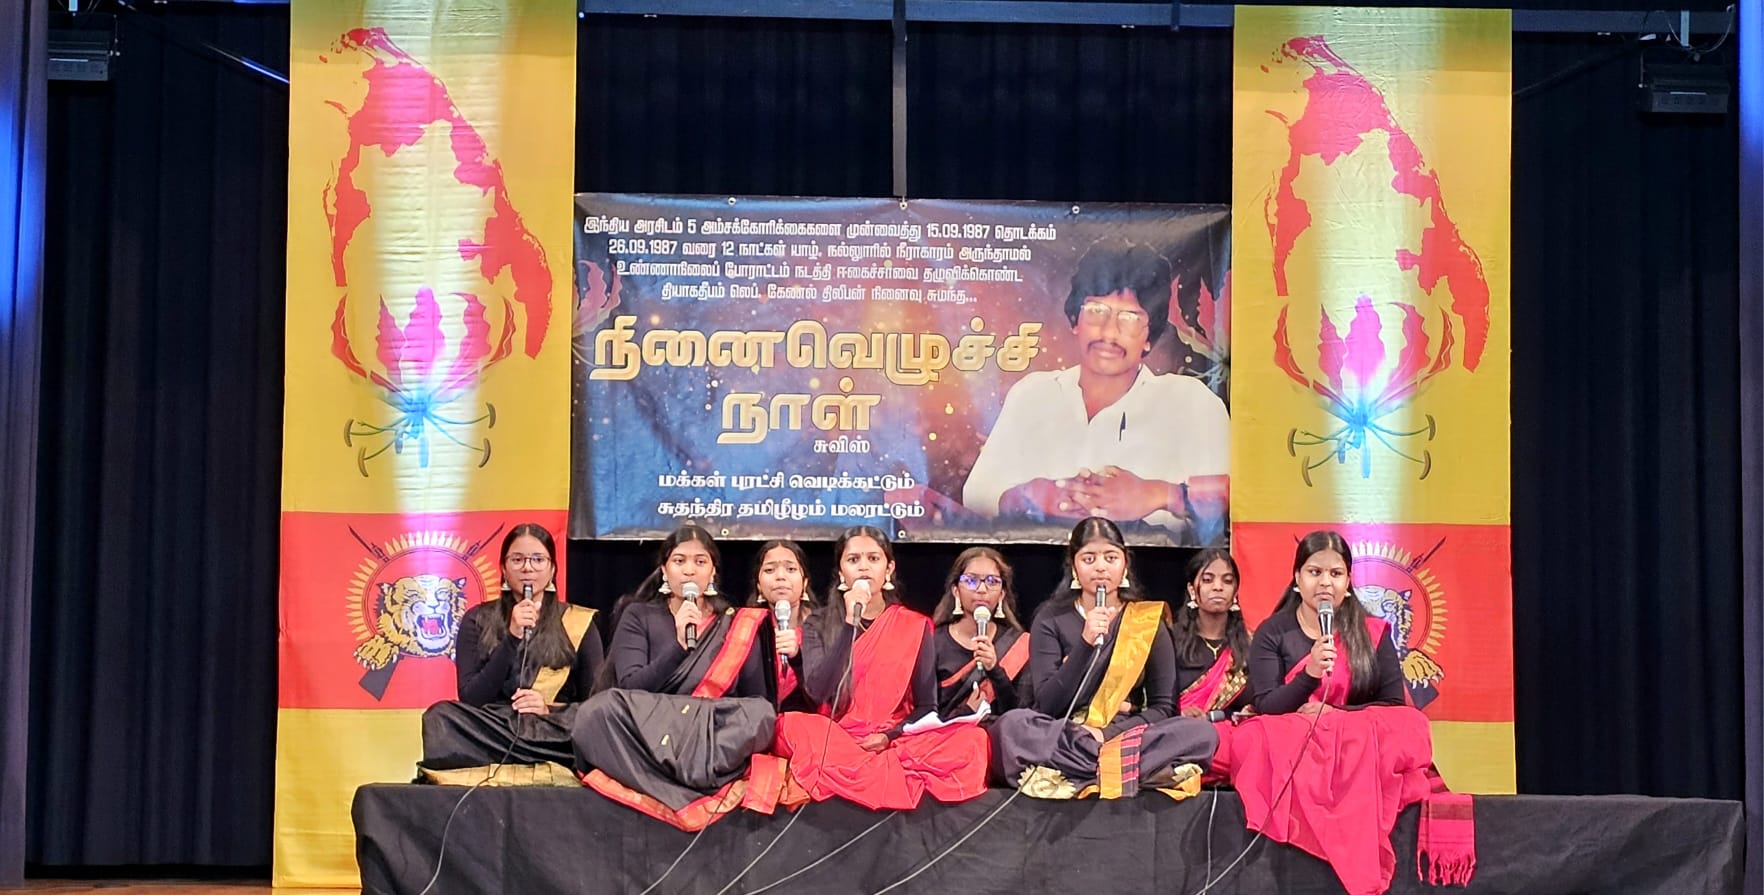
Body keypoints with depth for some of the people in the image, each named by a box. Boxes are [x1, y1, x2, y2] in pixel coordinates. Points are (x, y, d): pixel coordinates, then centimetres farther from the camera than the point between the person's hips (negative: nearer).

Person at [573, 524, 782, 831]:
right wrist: (679, 645, -17)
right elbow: (629, 688, -6)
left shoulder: (737, 625, 11)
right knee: (598, 711, -31)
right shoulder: (639, 617, 8)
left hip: (714, 743, 1)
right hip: (644, 740, 0)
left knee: (760, 712, -29)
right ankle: (706, 785, -34)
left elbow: (760, 702, 7)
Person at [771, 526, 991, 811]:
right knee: (789, 727, -34)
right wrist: (850, 623, -14)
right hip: (836, 739, -1)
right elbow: (817, 691, -10)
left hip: (897, 741, 1)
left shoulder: (914, 626, 8)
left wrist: (890, 737, -12)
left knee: (970, 738, -28)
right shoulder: (819, 625, 8)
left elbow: (926, 706, 7)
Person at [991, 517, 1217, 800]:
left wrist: (1108, 733, -15)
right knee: (1011, 725, -33)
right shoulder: (1051, 620, 4)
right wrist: (1085, 644, -18)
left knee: (1203, 733, -26)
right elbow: (1046, 705, -6)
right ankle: (1141, 768, -29)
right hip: (1064, 738, -1)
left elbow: (1163, 707, 2)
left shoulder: (1148, 621, 7)